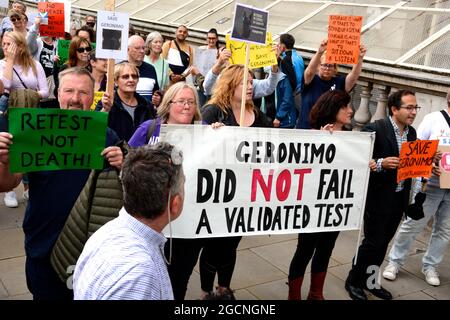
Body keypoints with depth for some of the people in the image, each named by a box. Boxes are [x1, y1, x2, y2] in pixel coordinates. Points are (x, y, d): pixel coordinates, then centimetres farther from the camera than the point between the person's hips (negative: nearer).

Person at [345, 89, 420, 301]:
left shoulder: (412, 132, 7)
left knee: (383, 242, 16)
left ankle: (369, 281, 32)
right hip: (378, 197, -7)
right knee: (373, 242, 2)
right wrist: (380, 164, -30)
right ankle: (353, 281, 22)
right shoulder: (375, 129, -15)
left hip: (399, 198, 7)